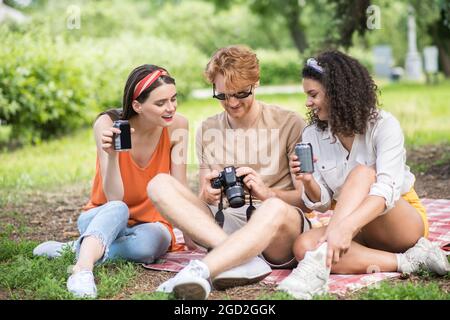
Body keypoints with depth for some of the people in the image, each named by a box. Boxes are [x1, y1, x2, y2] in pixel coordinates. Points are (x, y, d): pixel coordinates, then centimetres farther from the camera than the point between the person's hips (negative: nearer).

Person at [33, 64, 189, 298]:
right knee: (117, 209, -37)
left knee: (147, 243, -35)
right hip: (103, 219, -1)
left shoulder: (177, 126, -13)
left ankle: (79, 249, -20)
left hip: (150, 224, 1)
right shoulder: (108, 124, -18)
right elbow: (115, 198, -24)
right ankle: (82, 269, -53)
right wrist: (112, 154, -39)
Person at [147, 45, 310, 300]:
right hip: (224, 226, 4)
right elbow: (205, 195, 14)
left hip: (278, 230, -4)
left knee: (275, 209, -39)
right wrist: (207, 196, -12)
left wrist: (268, 193, -22)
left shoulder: (289, 124, 2)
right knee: (160, 184, -17)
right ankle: (247, 260, -34)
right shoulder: (208, 130, 13)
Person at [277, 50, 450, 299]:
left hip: (405, 222, -4)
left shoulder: (383, 125, -16)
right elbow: (322, 203, 0)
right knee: (304, 246, -28)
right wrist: (308, 182, -24)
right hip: (361, 231, 5)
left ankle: (319, 263, -49)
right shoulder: (312, 136, -2)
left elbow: (387, 189, -32)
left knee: (362, 173, -33)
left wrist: (346, 226, -49)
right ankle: (407, 262, -29)